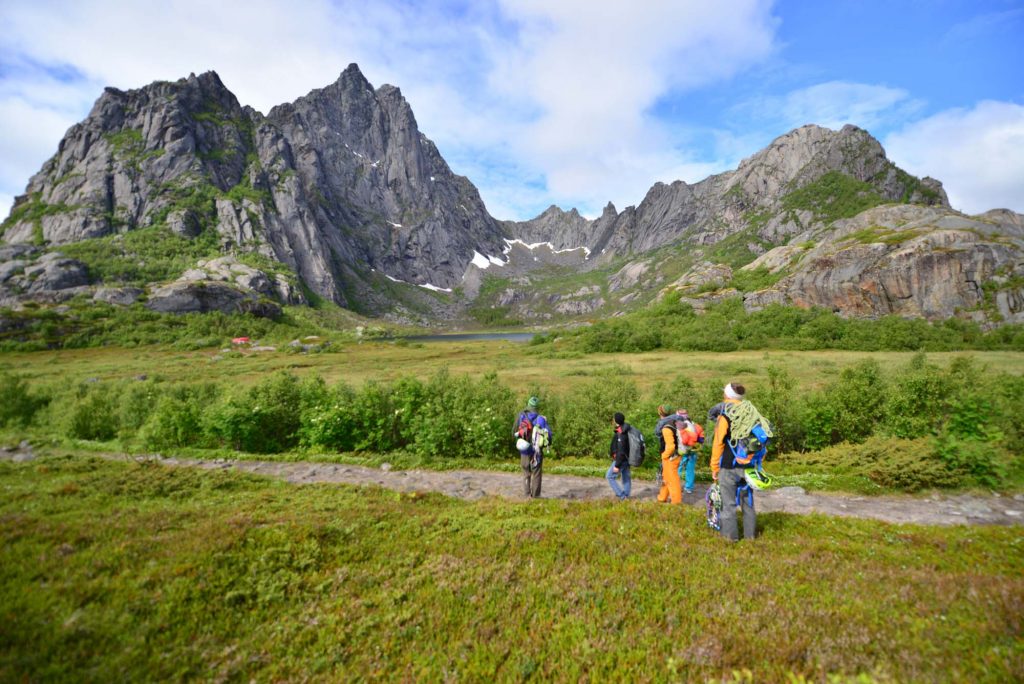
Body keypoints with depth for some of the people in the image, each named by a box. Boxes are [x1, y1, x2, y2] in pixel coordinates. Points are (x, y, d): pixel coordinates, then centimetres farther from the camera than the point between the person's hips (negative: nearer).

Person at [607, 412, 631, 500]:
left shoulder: (621, 434, -27)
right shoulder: (624, 430, 3)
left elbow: (621, 452, -27)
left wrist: (617, 465, -22)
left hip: (621, 460, -9)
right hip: (626, 459, 9)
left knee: (610, 476, 4)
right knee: (626, 478, 15)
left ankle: (621, 495, 5)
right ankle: (626, 496, 24)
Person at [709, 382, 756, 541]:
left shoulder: (724, 415, -10)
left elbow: (718, 443, -10)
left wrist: (714, 468, -3)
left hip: (728, 466, -5)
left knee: (729, 502, 3)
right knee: (747, 500, 14)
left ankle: (730, 534, 8)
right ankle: (750, 533, 21)